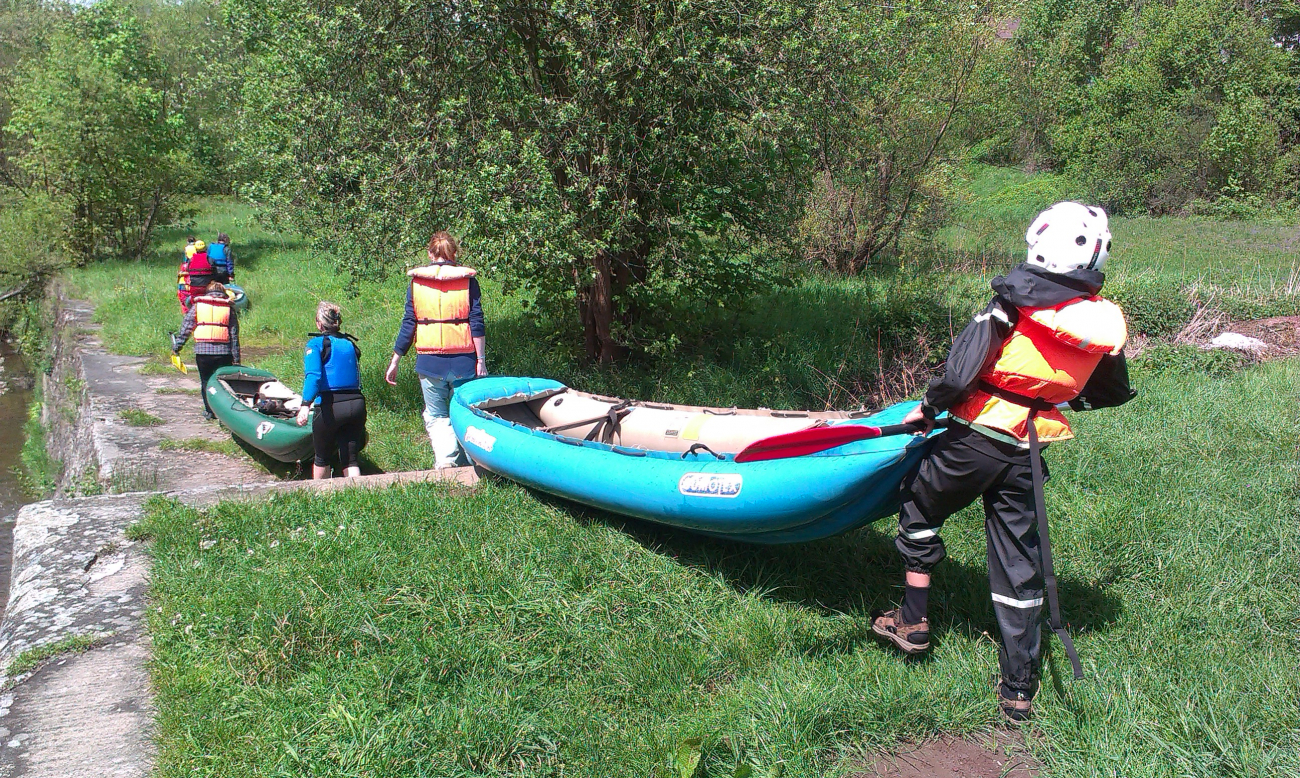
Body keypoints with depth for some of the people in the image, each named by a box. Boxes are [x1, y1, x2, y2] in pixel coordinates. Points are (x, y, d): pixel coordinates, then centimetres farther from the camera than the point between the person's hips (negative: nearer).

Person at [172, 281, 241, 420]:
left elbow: (186, 329, 6)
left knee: (206, 381, 13)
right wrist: (236, 358, 8)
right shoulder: (229, 308, 9)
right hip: (224, 351, 0)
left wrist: (176, 346, 13)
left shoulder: (197, 305, 10)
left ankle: (209, 411, 17)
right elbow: (234, 335, 6)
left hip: (202, 351, 0)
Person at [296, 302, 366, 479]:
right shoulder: (350, 344, 14)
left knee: (322, 459, 18)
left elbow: (313, 376, -17)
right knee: (350, 460, 8)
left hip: (330, 406, -4)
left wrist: (305, 405, -27)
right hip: (357, 403, 4)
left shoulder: (316, 344, -1)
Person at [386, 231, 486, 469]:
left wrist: (395, 362, 11)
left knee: (436, 416, 9)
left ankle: (444, 460, -10)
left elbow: (408, 324, 3)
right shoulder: (468, 279, 0)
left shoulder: (416, 281, 3)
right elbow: (477, 323, -4)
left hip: (430, 360, 0)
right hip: (463, 360, 0)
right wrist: (481, 359, 1)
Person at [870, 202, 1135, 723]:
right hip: (1028, 457, 4)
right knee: (1020, 560, 11)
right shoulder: (1105, 323, 1)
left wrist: (927, 408, -3)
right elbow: (1112, 394, 15)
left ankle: (912, 621, 26)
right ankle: (1019, 689, 16)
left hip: (976, 438, -4)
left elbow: (961, 371, -20)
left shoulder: (1014, 303, -15)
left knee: (920, 510, 21)